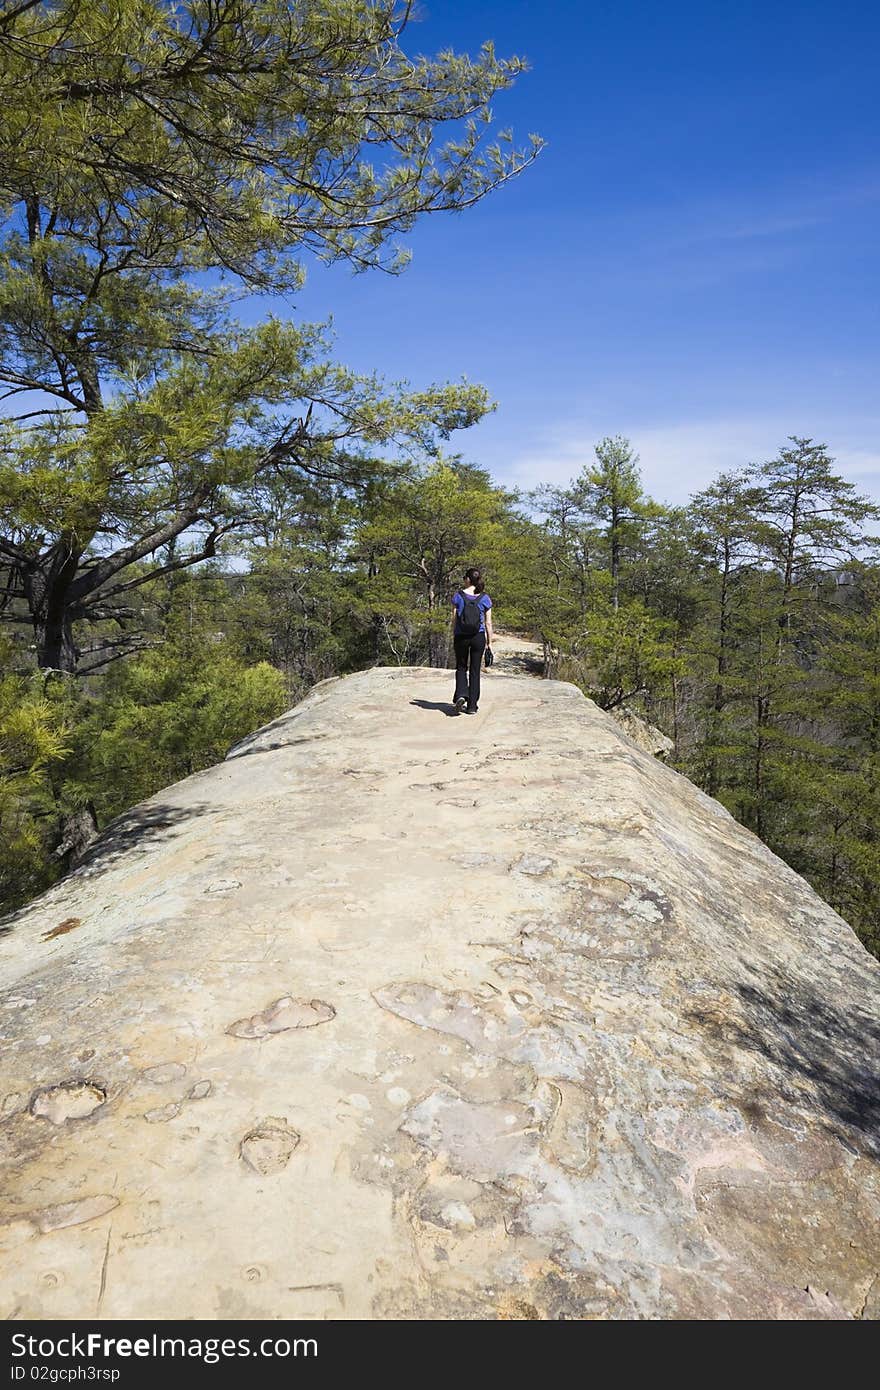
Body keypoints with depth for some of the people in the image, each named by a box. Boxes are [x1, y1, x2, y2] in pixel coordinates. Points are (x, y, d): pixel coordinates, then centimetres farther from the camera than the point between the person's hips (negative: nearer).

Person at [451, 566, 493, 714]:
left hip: (461, 637, 0)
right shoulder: (485, 598, -2)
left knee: (461, 667, 16)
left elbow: (454, 620, -2)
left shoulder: (458, 596, -3)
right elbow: (488, 623, -1)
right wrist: (489, 642, 7)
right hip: (478, 637, 0)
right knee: (474, 671, 8)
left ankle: (461, 694, -8)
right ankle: (472, 706, 9)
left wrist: (453, 638, 9)